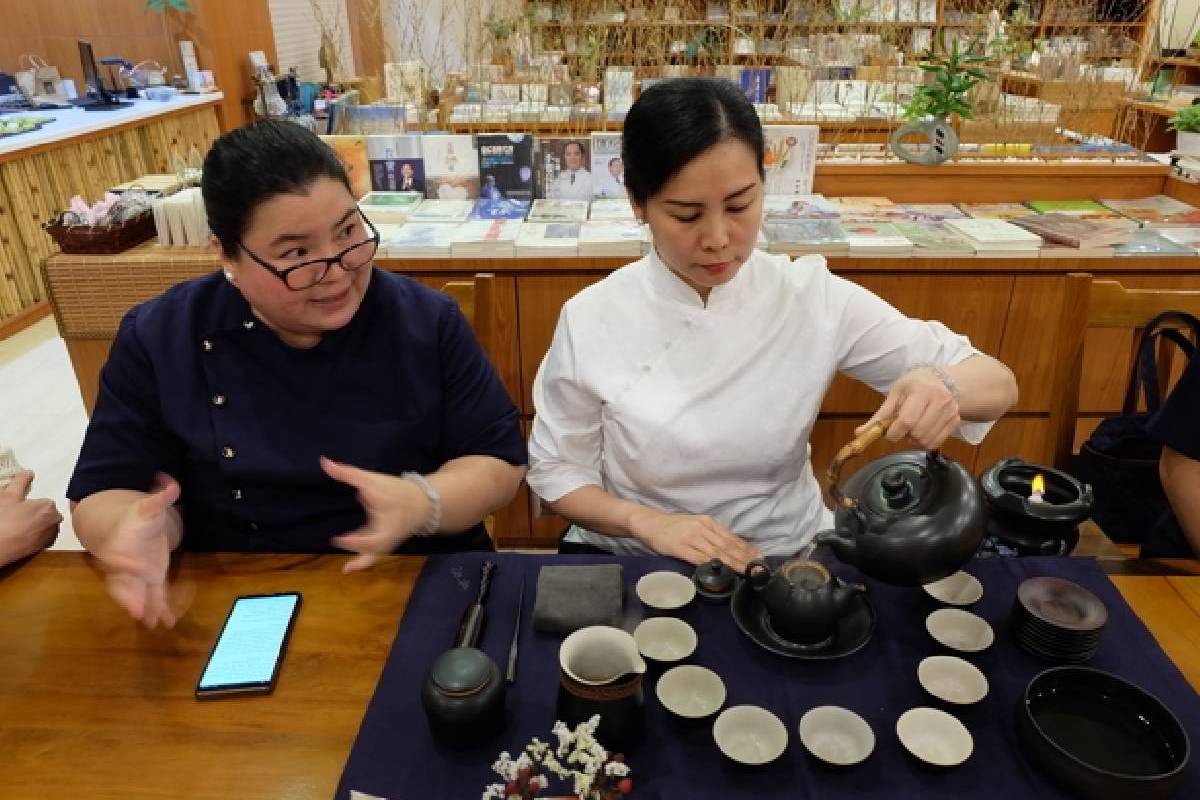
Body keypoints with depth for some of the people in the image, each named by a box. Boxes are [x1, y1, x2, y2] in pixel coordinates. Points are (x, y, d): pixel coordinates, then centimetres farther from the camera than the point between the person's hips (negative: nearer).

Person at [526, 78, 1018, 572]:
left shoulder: (814, 297, -11)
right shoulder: (590, 319, -13)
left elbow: (998, 384, -6)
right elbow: (556, 472, -3)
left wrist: (942, 387, -29)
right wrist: (646, 522, -21)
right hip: (627, 565, -2)